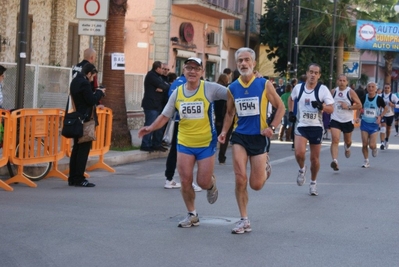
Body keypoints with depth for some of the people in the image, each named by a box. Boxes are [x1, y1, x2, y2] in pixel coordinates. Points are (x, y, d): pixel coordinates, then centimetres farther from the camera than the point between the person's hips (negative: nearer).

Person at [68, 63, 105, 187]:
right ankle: (79, 179, -3)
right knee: (84, 149, -5)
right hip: (85, 120, -9)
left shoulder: (75, 81, 13)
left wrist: (97, 93, 9)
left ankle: (72, 178, 14)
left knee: (77, 148, 12)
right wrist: (100, 92, -2)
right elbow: (91, 101, -17)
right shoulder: (84, 83, -16)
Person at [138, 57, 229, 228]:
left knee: (203, 182, 0)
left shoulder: (210, 89, -11)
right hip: (184, 143, 3)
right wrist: (151, 128, -11)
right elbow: (165, 116, 3)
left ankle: (212, 184, 38)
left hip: (206, 143, -3)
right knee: (185, 181, 0)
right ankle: (192, 215, 20)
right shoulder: (177, 93, -1)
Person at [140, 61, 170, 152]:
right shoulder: (151, 76, -9)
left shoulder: (157, 76, 21)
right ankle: (146, 145, -5)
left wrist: (162, 89, -12)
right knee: (150, 125, -9)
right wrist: (166, 86, 4)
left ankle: (156, 144, 17)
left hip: (157, 105, 9)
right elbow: (162, 86, -16)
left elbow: (166, 86, 8)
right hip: (151, 105, -9)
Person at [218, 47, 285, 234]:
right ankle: (244, 221, 4)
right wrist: (224, 132, 1)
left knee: (256, 185, 1)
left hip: (259, 136, -2)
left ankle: (265, 165, 37)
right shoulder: (232, 88, 2)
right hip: (239, 136, 2)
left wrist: (272, 127, -12)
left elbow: (280, 107, 1)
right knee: (240, 179, -10)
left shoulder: (264, 85, -6)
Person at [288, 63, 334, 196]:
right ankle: (302, 169, 12)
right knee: (299, 153, -21)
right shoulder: (298, 88, 1)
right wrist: (291, 112, 10)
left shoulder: (323, 89, -7)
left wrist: (321, 106, -27)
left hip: (316, 127, 0)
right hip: (301, 126, 1)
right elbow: (291, 99, 23)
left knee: (315, 158, 7)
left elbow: (331, 109, -8)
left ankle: (313, 183, 27)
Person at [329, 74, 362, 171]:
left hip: (348, 120, 0)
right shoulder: (333, 92, 2)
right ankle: (335, 161, -26)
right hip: (335, 119, 1)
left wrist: (348, 107, -19)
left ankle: (347, 148, 56)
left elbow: (359, 105, -7)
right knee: (335, 140, -18)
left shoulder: (350, 92, -7)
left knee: (347, 141, 19)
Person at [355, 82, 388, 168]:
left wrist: (380, 116, -10)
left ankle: (374, 149, 27)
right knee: (364, 144, -1)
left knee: (372, 145, -10)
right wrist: (358, 117, -2)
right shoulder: (364, 98, -3)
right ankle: (366, 161, 15)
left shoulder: (379, 99, -10)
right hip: (364, 123, 2)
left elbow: (386, 108, 3)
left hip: (374, 124, -2)